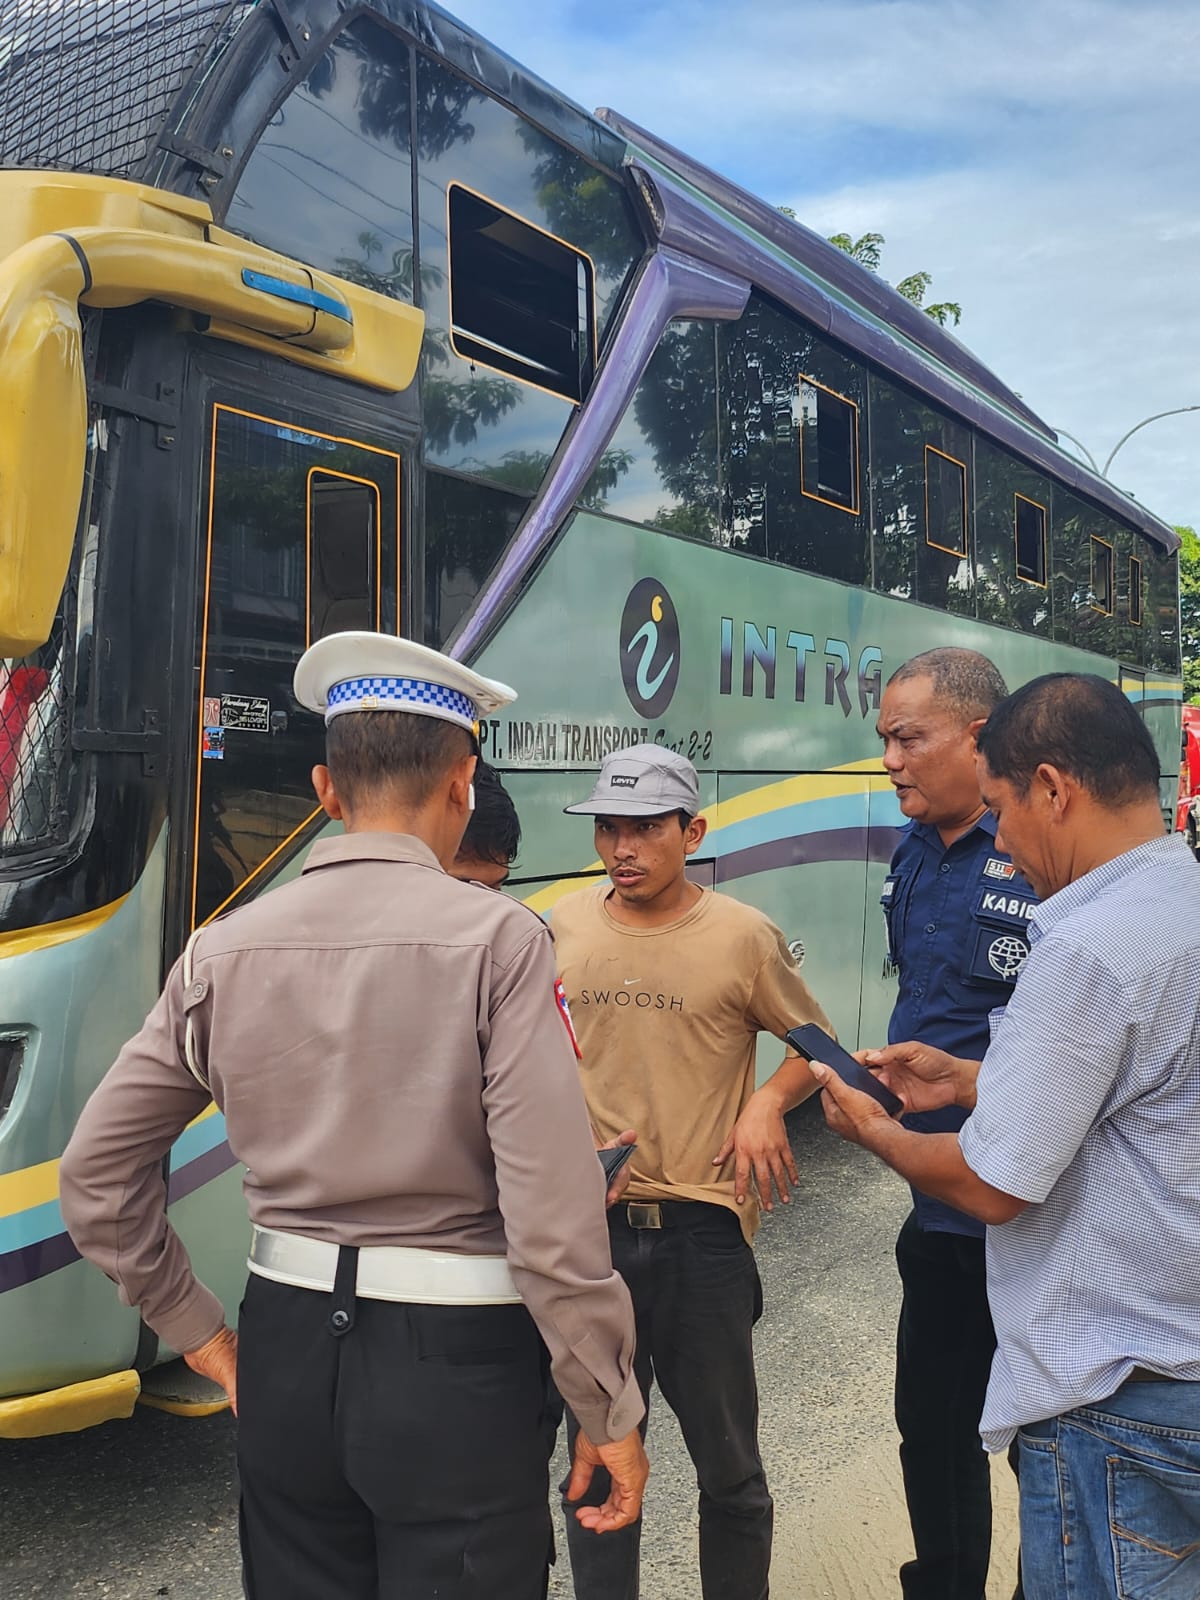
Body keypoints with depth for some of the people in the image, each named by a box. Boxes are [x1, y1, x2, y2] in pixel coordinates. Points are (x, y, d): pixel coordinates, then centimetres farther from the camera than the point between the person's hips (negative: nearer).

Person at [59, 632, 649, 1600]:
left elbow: (96, 1175, 4)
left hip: (285, 1350, 4)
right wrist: (611, 1412, -7)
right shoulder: (495, 940, -16)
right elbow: (552, 1213, -19)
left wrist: (198, 1334, 12)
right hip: (454, 1370, -4)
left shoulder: (224, 951, -2)